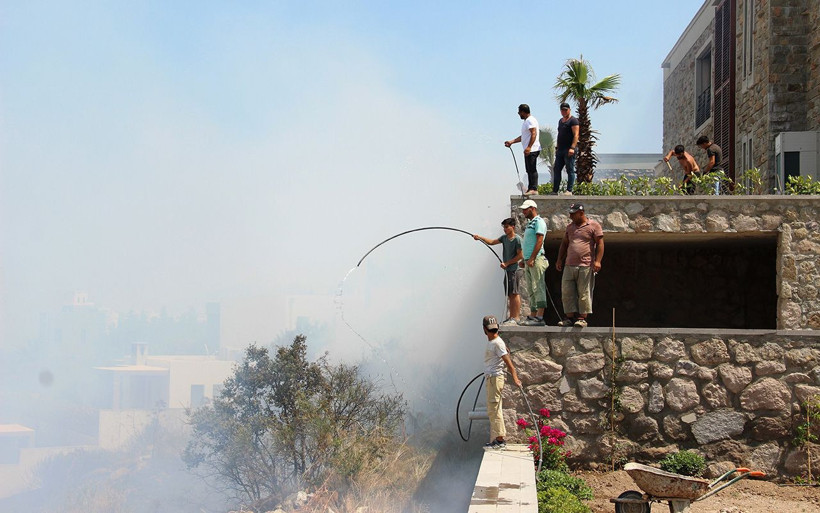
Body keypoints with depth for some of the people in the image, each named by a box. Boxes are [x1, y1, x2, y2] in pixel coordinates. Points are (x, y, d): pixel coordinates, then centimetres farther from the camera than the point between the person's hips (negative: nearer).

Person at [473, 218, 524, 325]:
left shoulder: (517, 239, -10)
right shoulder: (504, 238, 14)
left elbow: (520, 256, -13)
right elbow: (492, 242, 20)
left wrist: (507, 263, -11)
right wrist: (480, 238, 6)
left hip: (515, 269, -8)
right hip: (508, 270, 8)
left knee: (514, 293, -11)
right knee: (510, 295, 9)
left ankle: (516, 318, -13)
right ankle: (511, 317, 12)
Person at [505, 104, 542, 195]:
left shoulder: (530, 120, -10)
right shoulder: (526, 121, 23)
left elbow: (534, 134, -21)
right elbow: (523, 136, 28)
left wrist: (529, 147, -28)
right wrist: (511, 142, 24)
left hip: (532, 150, -11)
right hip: (528, 150, 11)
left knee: (532, 169, -11)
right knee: (529, 170, 10)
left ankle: (534, 189, -12)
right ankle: (530, 188, 12)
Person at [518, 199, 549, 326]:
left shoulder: (539, 222, -7)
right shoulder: (529, 223, 22)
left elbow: (539, 242, -16)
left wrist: (531, 259, -21)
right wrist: (524, 260, 20)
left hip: (536, 260, -10)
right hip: (529, 261, 10)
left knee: (538, 288, -13)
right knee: (531, 290, 8)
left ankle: (539, 317, -16)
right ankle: (532, 315, 10)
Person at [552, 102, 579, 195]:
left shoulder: (573, 120, -6)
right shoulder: (560, 121, 20)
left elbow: (576, 135, -14)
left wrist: (572, 147, -23)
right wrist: (557, 147, 20)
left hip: (569, 150, -8)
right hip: (560, 150, 8)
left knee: (570, 170, -4)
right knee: (556, 170, 6)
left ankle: (569, 191, -3)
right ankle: (555, 191, 9)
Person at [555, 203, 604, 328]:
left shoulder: (593, 225, 1)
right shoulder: (570, 227, 18)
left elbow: (600, 244, -3)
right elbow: (564, 244, 24)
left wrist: (597, 261, -12)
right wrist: (559, 260, 17)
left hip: (586, 266, -6)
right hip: (569, 266, 6)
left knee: (584, 293, -4)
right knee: (567, 292, 2)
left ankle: (582, 318, 0)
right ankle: (570, 317, 7)